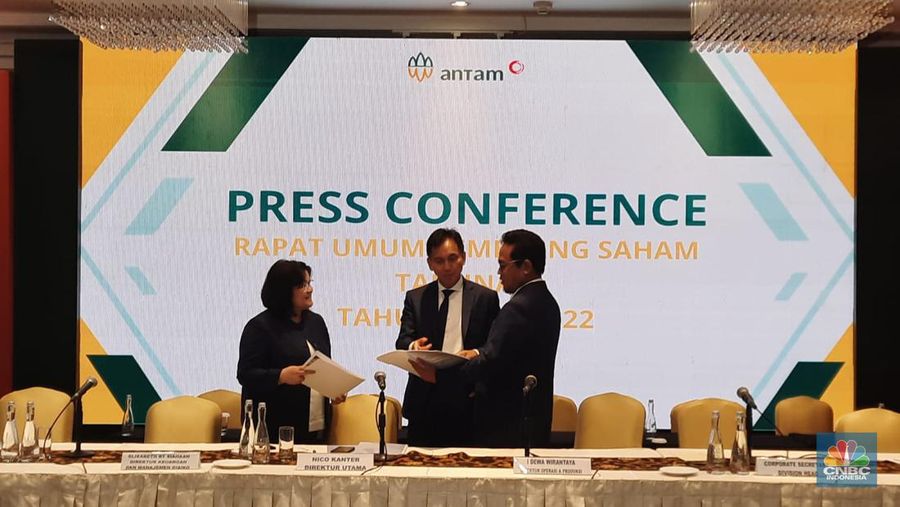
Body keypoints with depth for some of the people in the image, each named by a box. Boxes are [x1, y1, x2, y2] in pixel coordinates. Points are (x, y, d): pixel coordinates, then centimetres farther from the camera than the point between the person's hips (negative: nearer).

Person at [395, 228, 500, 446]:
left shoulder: (486, 298, 8)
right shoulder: (415, 298, 12)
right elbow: (403, 341, 3)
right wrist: (413, 347, -20)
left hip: (467, 398, -1)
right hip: (425, 400, 2)